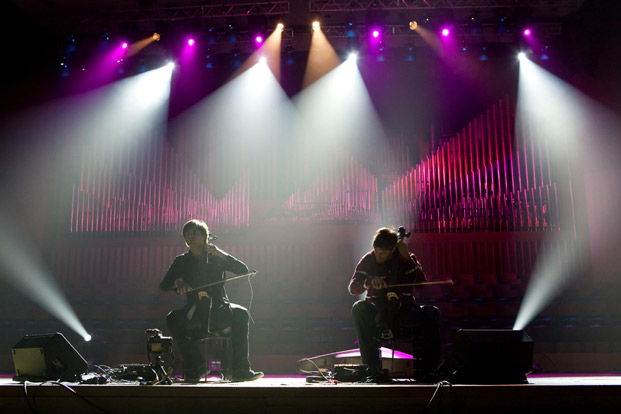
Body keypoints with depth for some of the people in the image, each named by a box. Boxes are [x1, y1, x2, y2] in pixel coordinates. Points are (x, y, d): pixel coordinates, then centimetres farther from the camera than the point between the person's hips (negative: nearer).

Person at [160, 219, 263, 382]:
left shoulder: (216, 258, 6)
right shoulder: (181, 261, 10)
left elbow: (243, 270, -4)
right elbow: (163, 285, 4)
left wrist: (221, 254, -13)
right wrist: (177, 283, -19)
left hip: (219, 311, -1)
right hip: (194, 315, 1)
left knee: (240, 313, -30)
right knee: (172, 318, -28)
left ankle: (240, 369, -26)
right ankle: (196, 366, -15)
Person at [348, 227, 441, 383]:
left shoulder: (407, 259, 3)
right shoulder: (368, 260, 1)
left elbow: (422, 282, -12)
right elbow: (352, 288, -8)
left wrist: (407, 258, -16)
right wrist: (369, 282, -28)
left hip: (404, 311, 0)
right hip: (378, 313, 0)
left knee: (431, 312, -27)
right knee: (359, 308, -32)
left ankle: (427, 367, -19)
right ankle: (372, 367, -28)